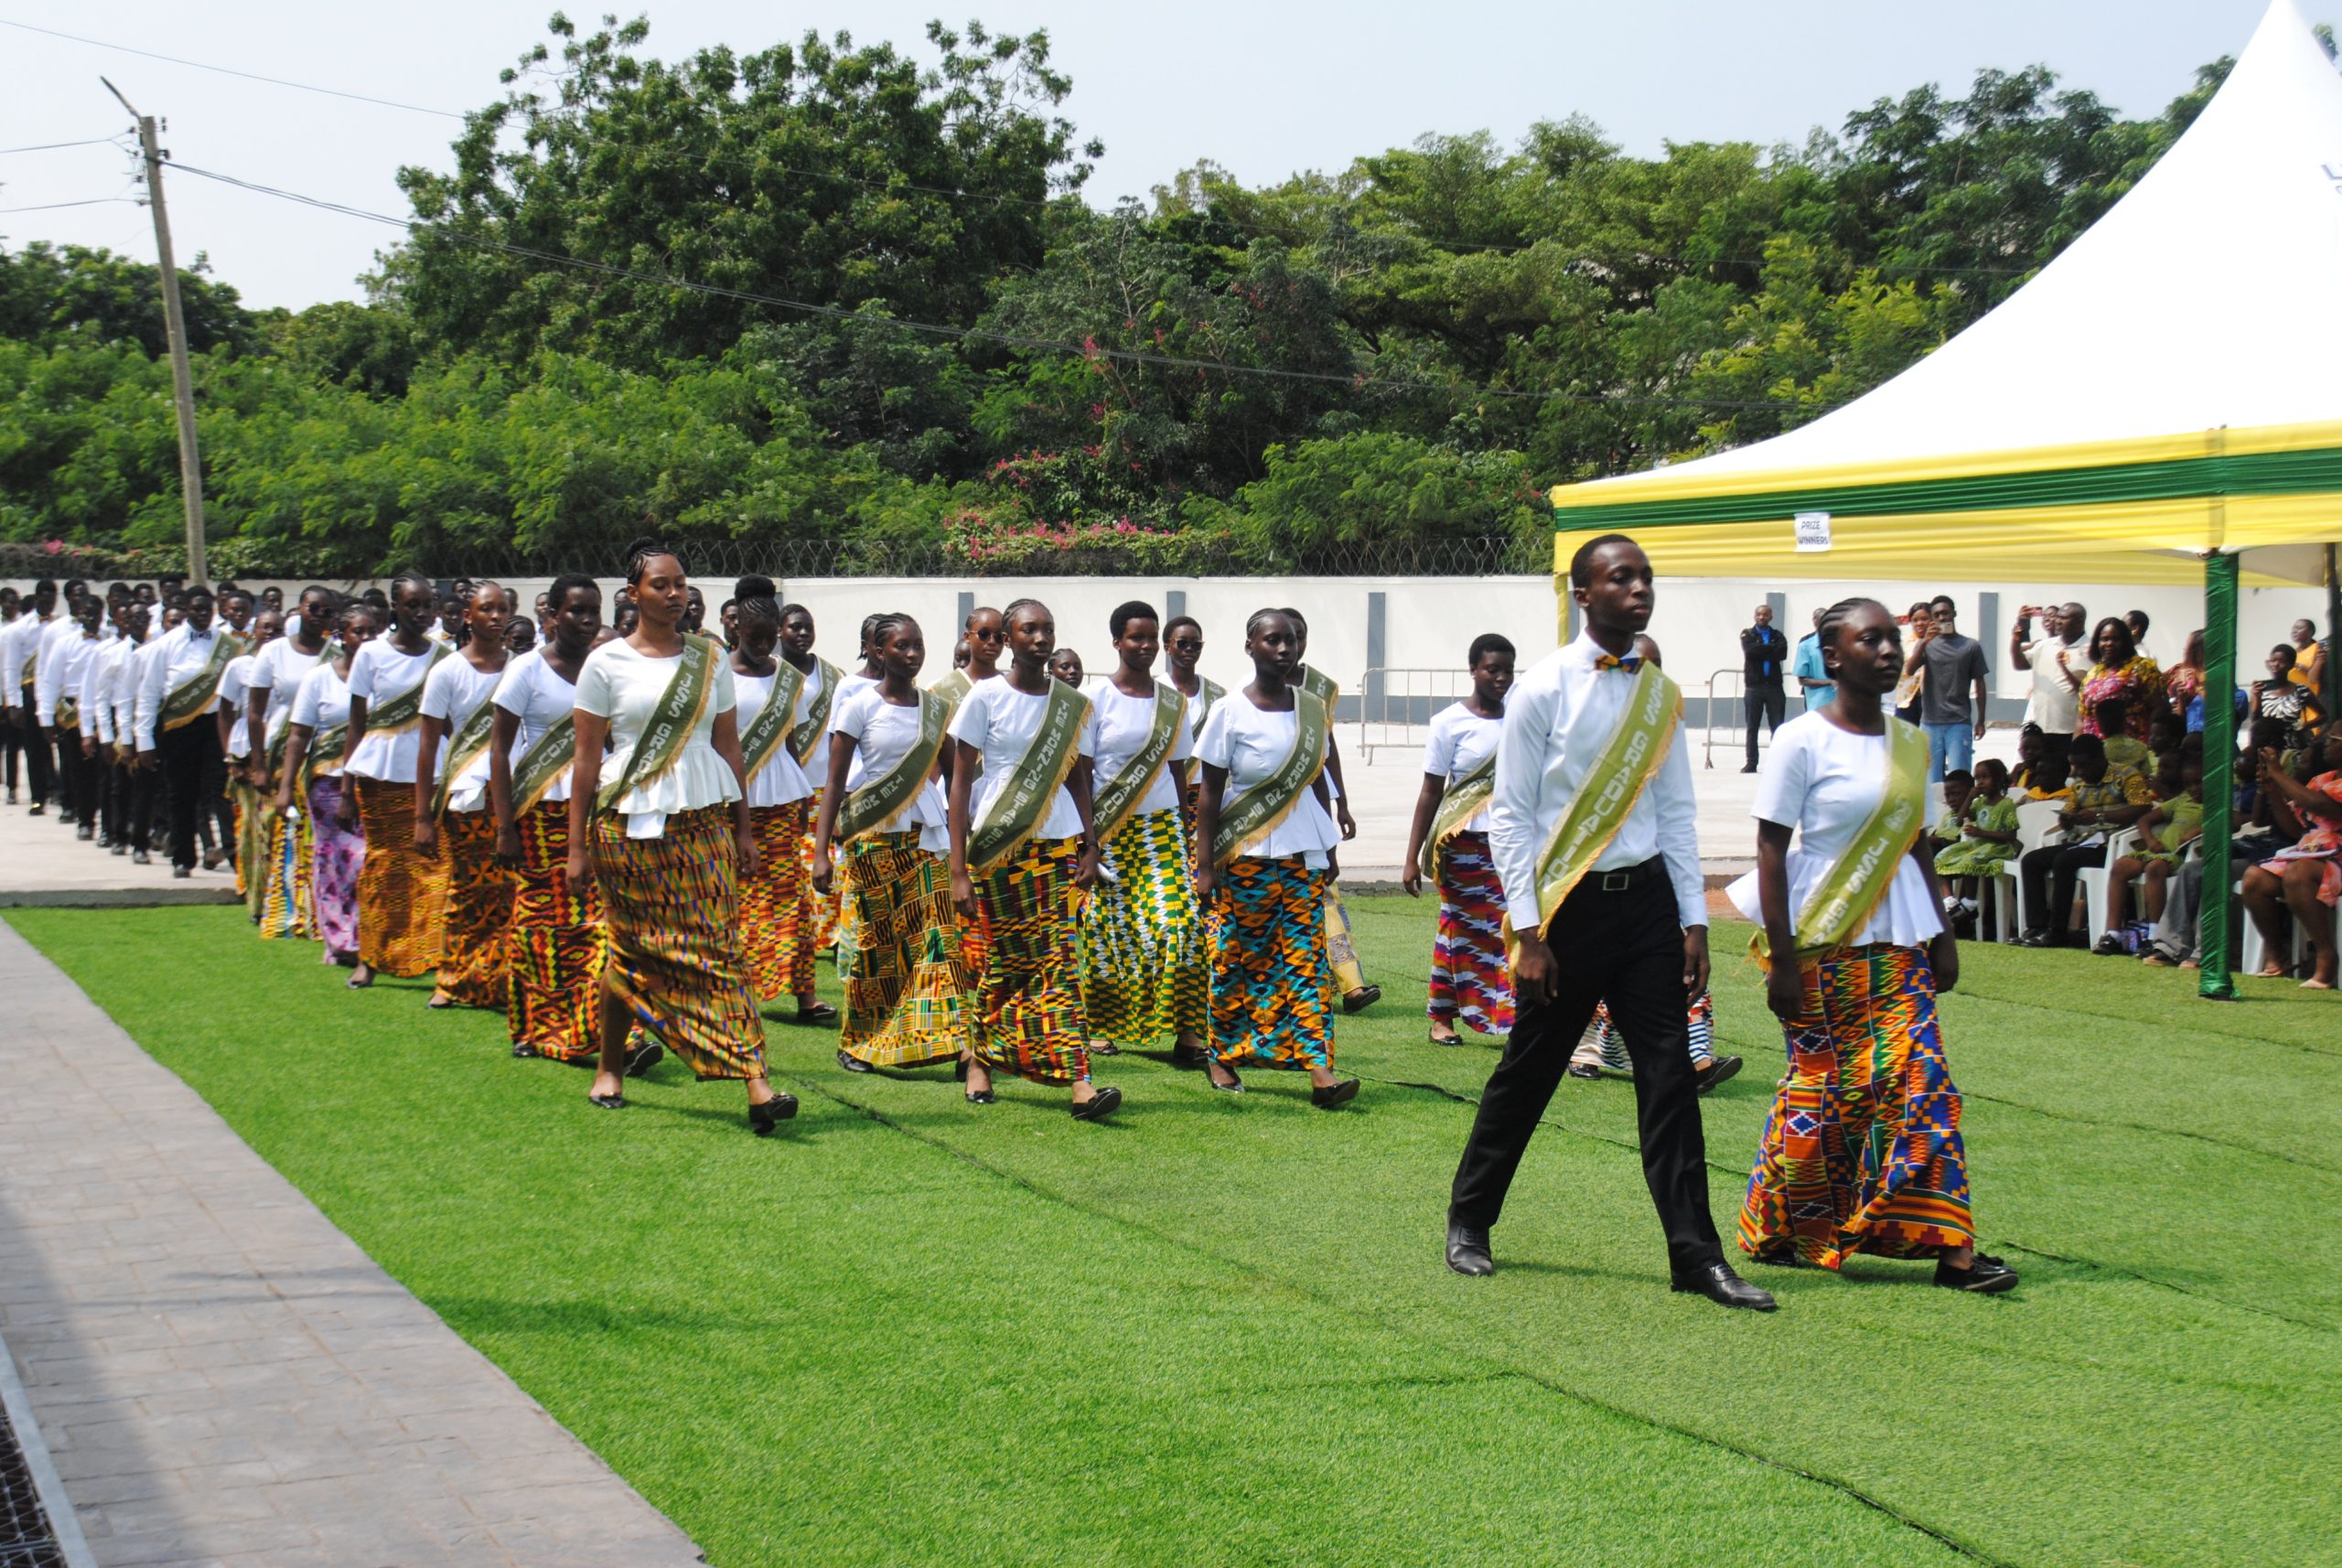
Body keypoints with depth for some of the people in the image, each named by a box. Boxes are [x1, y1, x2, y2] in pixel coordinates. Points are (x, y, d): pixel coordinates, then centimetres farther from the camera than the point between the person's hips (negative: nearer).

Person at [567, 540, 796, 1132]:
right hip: (630, 822, -2)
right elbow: (587, 759, 1)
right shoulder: (607, 663, 1)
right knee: (631, 948, 5)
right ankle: (611, 1067, 26)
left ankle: (754, 1081, -17)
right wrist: (578, 845, -1)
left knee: (720, 944, -8)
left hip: (704, 819, 2)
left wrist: (744, 829, 10)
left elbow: (728, 747, 12)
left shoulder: (710, 660, 9)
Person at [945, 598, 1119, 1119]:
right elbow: (961, 784, -2)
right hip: (997, 844, -2)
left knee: (1059, 956, -8)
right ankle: (979, 1057, 25)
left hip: (1058, 843, 2)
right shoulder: (986, 698, -1)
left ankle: (1079, 1083, -18)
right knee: (1004, 958, 3)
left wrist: (1091, 848, 4)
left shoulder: (1073, 704, 10)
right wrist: (958, 870, -7)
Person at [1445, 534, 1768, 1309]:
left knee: (1670, 1077, 0)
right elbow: (1510, 816, -7)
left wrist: (1694, 920, 5)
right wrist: (1528, 933, -11)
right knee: (1526, 1073, 8)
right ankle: (1468, 1221, 26)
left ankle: (1696, 1254, 2)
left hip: (1646, 898, 4)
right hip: (1569, 902, -4)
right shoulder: (1543, 689, -8)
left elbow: (1677, 813, 12)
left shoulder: (1661, 695, 7)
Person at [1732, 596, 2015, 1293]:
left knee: (1921, 1079, -3)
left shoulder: (1910, 744, 9)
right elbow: (1771, 852, -9)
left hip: (1897, 944, 5)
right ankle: (1776, 1233, 18)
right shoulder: (1802, 742, -9)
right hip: (1822, 945, -5)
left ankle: (1949, 1246, -3)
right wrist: (1780, 959, -13)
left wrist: (1943, 937, 13)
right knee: (1824, 1085, 1)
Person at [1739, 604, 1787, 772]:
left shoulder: (1778, 636, 10)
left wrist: (1761, 652, -10)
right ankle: (1751, 763, 7)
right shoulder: (1747, 634, 7)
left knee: (1777, 727, -2)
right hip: (1754, 686, -1)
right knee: (1752, 727, 3)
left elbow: (1783, 654, -9)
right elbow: (1750, 651, -13)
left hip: (1774, 686, 1)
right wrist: (1772, 648, -8)